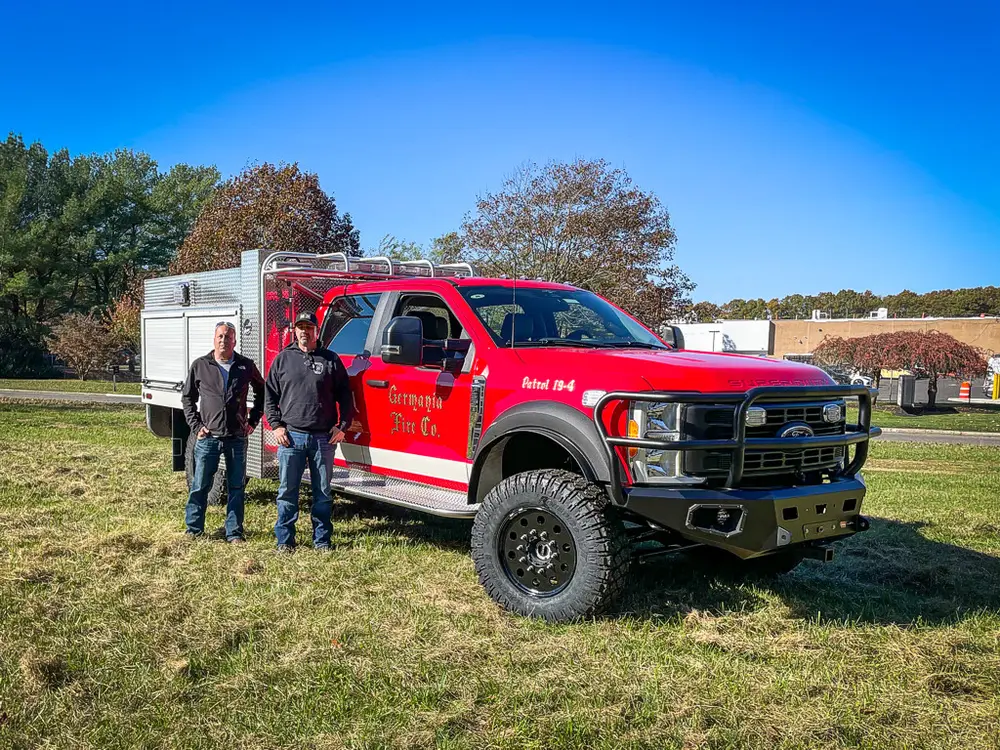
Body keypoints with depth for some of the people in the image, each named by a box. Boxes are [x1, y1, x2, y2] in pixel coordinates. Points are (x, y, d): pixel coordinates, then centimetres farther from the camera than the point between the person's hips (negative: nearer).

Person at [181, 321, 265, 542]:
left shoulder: (246, 366, 4)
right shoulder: (200, 366, 2)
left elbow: (262, 393, 16)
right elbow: (187, 398, 10)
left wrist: (253, 420, 8)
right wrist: (195, 426, 1)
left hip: (237, 438, 1)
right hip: (208, 437, -1)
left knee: (236, 487, 6)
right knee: (200, 486, 5)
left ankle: (234, 532, 15)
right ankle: (194, 530, 17)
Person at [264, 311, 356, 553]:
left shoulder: (331, 360, 6)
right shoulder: (283, 359, 8)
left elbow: (345, 396, 8)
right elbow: (270, 395, 9)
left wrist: (342, 426, -1)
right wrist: (276, 425, -1)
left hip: (324, 438, 0)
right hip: (291, 437, 0)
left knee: (323, 493, 7)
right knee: (287, 492, 4)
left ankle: (322, 540, 17)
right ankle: (285, 541, 14)